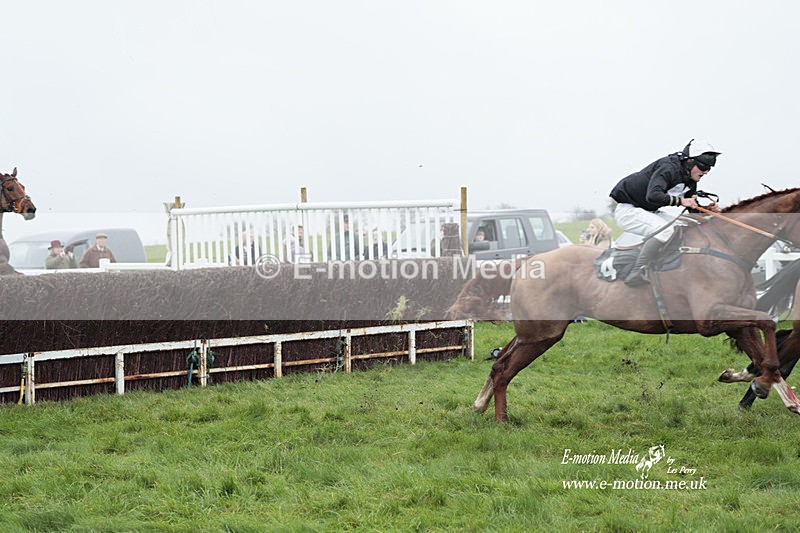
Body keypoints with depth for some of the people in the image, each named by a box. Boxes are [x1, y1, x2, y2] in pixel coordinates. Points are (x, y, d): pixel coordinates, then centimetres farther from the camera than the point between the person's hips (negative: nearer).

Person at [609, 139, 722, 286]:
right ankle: (636, 274, -34)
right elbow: (653, 196, -40)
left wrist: (707, 209, -5)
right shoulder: (669, 168, -25)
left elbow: (693, 206, 15)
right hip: (627, 210, -10)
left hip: (649, 212, 10)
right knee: (665, 230, -30)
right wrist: (679, 200, -34)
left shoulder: (690, 180, 4)